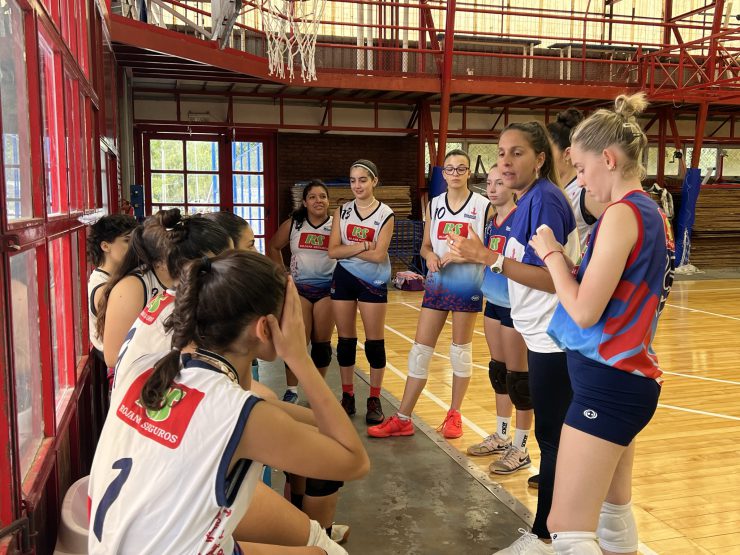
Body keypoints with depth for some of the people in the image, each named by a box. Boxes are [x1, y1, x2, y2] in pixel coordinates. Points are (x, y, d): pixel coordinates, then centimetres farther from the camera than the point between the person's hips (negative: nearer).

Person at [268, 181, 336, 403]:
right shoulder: (292, 224, 1)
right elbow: (273, 247, 12)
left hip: (327, 288, 0)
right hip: (299, 288, 0)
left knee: (322, 342, 9)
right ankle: (292, 391, 13)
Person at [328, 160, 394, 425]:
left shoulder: (385, 214, -6)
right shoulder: (342, 211, 3)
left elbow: (378, 255, -16)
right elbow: (333, 251, -6)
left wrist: (348, 249, -10)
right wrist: (362, 246, -16)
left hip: (373, 282, -3)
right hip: (343, 280, 3)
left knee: (375, 342, 3)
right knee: (345, 340, 9)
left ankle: (374, 400, 15)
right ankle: (347, 397, 21)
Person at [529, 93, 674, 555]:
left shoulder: (622, 213, -16)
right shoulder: (652, 213, 12)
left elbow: (584, 311, -19)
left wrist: (552, 254, -6)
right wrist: (568, 263, 8)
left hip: (608, 381, -10)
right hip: (630, 377, 10)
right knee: (614, 508, 22)